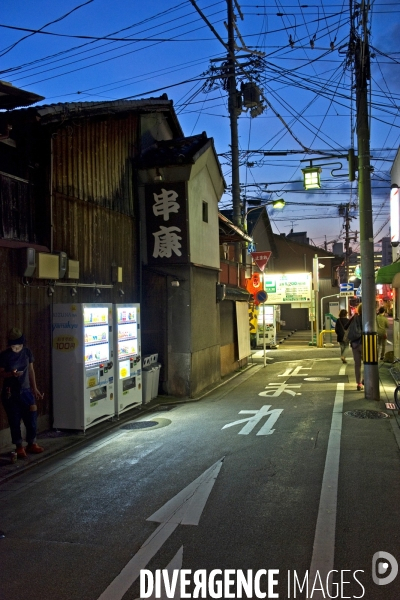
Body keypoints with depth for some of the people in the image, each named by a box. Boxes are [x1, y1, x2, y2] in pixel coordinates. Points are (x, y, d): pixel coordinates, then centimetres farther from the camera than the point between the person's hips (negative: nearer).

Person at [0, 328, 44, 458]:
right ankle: (19, 447, 20)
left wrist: (34, 389, 7)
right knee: (14, 420, 5)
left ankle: (32, 444, 24)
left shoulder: (27, 352, -1)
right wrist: (11, 374, -27)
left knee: (31, 418, 5)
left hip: (26, 391, 3)